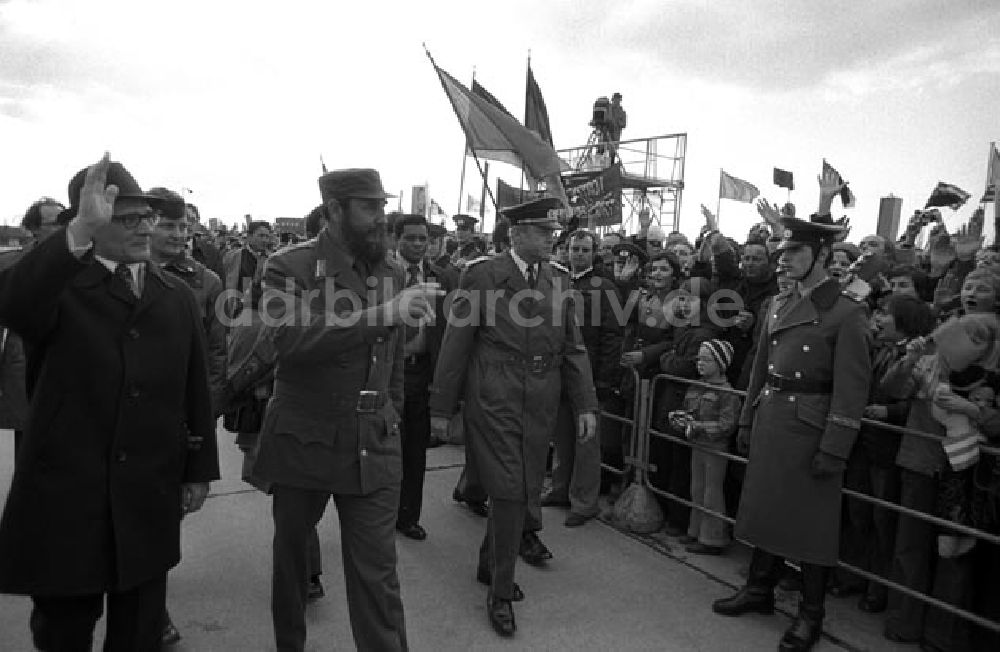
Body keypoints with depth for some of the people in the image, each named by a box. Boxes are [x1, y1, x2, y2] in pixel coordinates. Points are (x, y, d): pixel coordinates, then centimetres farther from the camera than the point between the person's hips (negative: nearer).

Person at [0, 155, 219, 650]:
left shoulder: (177, 297, 6)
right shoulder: (57, 287, -6)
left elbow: (195, 390, 8)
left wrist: (199, 470, 7)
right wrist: (79, 232, -41)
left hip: (149, 501, 3)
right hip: (65, 498, -3)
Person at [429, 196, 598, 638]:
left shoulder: (558, 281, 8)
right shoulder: (483, 276, -6)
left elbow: (573, 348, 9)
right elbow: (456, 344, -5)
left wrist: (585, 404, 2)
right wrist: (441, 407, -4)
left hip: (540, 406, 5)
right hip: (493, 402, -5)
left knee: (523, 490, 13)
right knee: (509, 491, -4)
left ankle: (490, 564, 38)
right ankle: (501, 592, 15)